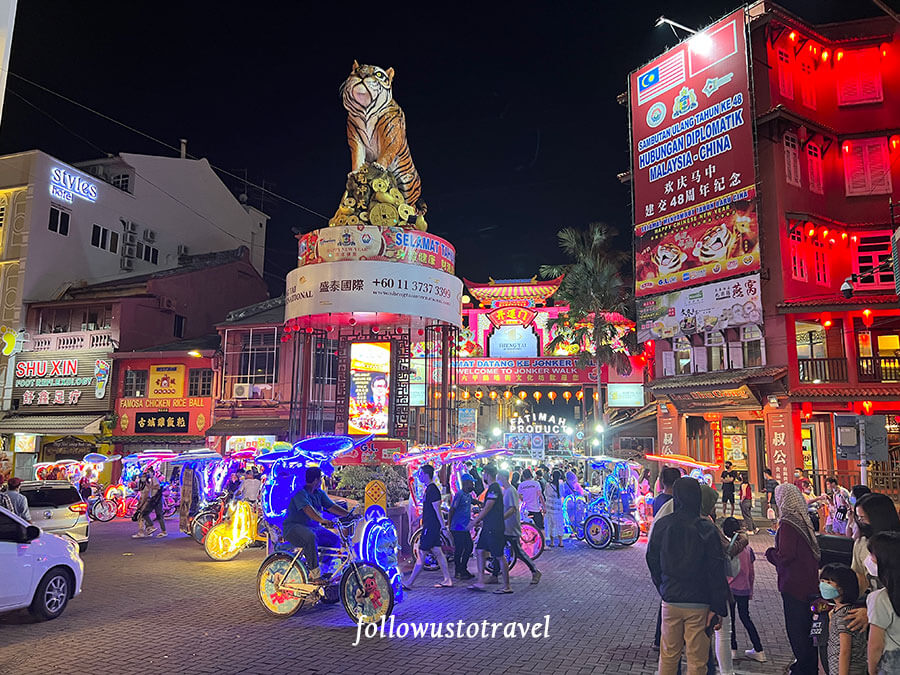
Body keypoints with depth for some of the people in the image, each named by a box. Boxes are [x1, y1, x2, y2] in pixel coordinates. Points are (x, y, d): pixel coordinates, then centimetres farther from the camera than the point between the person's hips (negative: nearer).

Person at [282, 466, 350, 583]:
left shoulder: (320, 493, 12)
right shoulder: (300, 493, -15)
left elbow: (332, 507, 7)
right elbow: (307, 509, -32)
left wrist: (349, 514, -5)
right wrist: (322, 520, -47)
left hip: (313, 527, 8)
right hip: (294, 527, -8)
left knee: (335, 539, -8)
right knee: (311, 537, -38)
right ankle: (316, 575, -32)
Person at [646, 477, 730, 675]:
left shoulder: (661, 526, -4)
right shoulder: (706, 529, -12)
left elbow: (652, 562, 6)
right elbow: (716, 572, -10)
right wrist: (718, 608, -3)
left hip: (670, 601, 3)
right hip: (699, 604, -2)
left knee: (668, 656, 16)